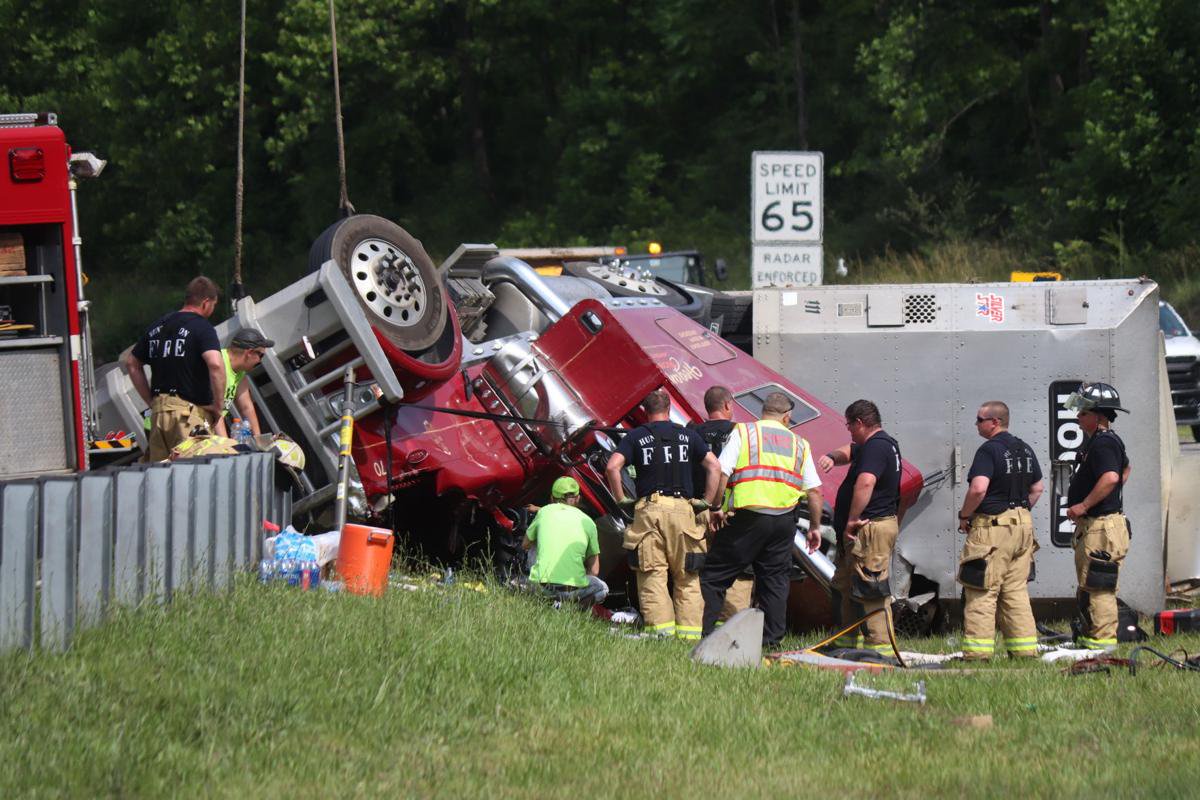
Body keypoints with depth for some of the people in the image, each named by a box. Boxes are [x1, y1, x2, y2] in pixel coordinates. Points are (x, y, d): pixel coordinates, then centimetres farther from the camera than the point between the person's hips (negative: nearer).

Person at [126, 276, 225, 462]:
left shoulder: (157, 326, 15)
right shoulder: (202, 327, -7)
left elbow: (131, 363, 23)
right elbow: (216, 365, -23)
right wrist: (217, 406, -11)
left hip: (158, 411, 7)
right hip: (191, 410, -7)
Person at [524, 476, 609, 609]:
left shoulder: (545, 512, 10)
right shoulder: (588, 522, 9)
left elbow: (526, 544, 26)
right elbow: (594, 571, 12)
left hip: (542, 586, 1)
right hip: (573, 590, -1)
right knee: (602, 588, 32)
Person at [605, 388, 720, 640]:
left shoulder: (636, 436, 8)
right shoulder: (687, 435, 12)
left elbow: (612, 467, -5)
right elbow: (713, 466, 4)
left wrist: (621, 499, 4)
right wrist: (707, 502, 8)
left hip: (649, 509, -1)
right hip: (682, 509, 1)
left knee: (652, 575, 0)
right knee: (687, 577, 5)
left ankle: (660, 627, -10)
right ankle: (690, 632, -1)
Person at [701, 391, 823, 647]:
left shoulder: (742, 432, 4)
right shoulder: (799, 444, 14)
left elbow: (721, 472, -8)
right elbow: (814, 490, 11)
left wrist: (715, 507, -1)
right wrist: (815, 527, 19)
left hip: (748, 516, -3)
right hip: (784, 519, 3)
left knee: (715, 575, 2)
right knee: (775, 579, 11)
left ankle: (702, 631, -5)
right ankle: (772, 639, 8)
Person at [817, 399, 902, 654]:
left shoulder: (876, 447, -16)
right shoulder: (885, 443, 19)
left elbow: (865, 483, -31)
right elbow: (849, 451, 34)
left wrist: (852, 520, -26)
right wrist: (832, 457, 10)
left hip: (870, 528, -11)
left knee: (870, 590, -12)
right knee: (844, 585, 19)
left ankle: (880, 645, -14)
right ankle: (849, 640, 26)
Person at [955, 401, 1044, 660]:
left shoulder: (989, 450, -13)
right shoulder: (1025, 450, 13)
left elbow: (978, 489, -24)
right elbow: (1038, 487, 21)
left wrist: (964, 515, -10)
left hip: (992, 527, -8)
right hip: (1023, 526, 8)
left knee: (982, 593, -5)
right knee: (1016, 591, 12)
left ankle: (977, 651, -7)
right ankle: (1026, 649, 11)